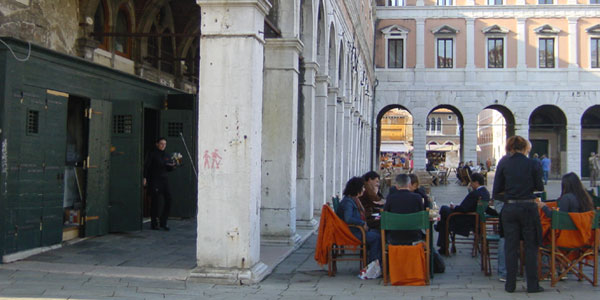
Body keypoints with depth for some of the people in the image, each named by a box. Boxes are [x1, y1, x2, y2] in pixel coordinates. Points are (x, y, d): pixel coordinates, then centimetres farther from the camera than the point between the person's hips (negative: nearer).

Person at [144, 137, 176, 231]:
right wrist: (145, 177, -15)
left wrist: (172, 166, -4)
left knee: (168, 199, -2)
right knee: (155, 201, -3)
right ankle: (154, 224, 8)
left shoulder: (166, 156, 15)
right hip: (154, 180, -6)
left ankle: (163, 222, 9)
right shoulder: (152, 154, -2)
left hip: (164, 180, 6)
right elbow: (146, 166, -6)